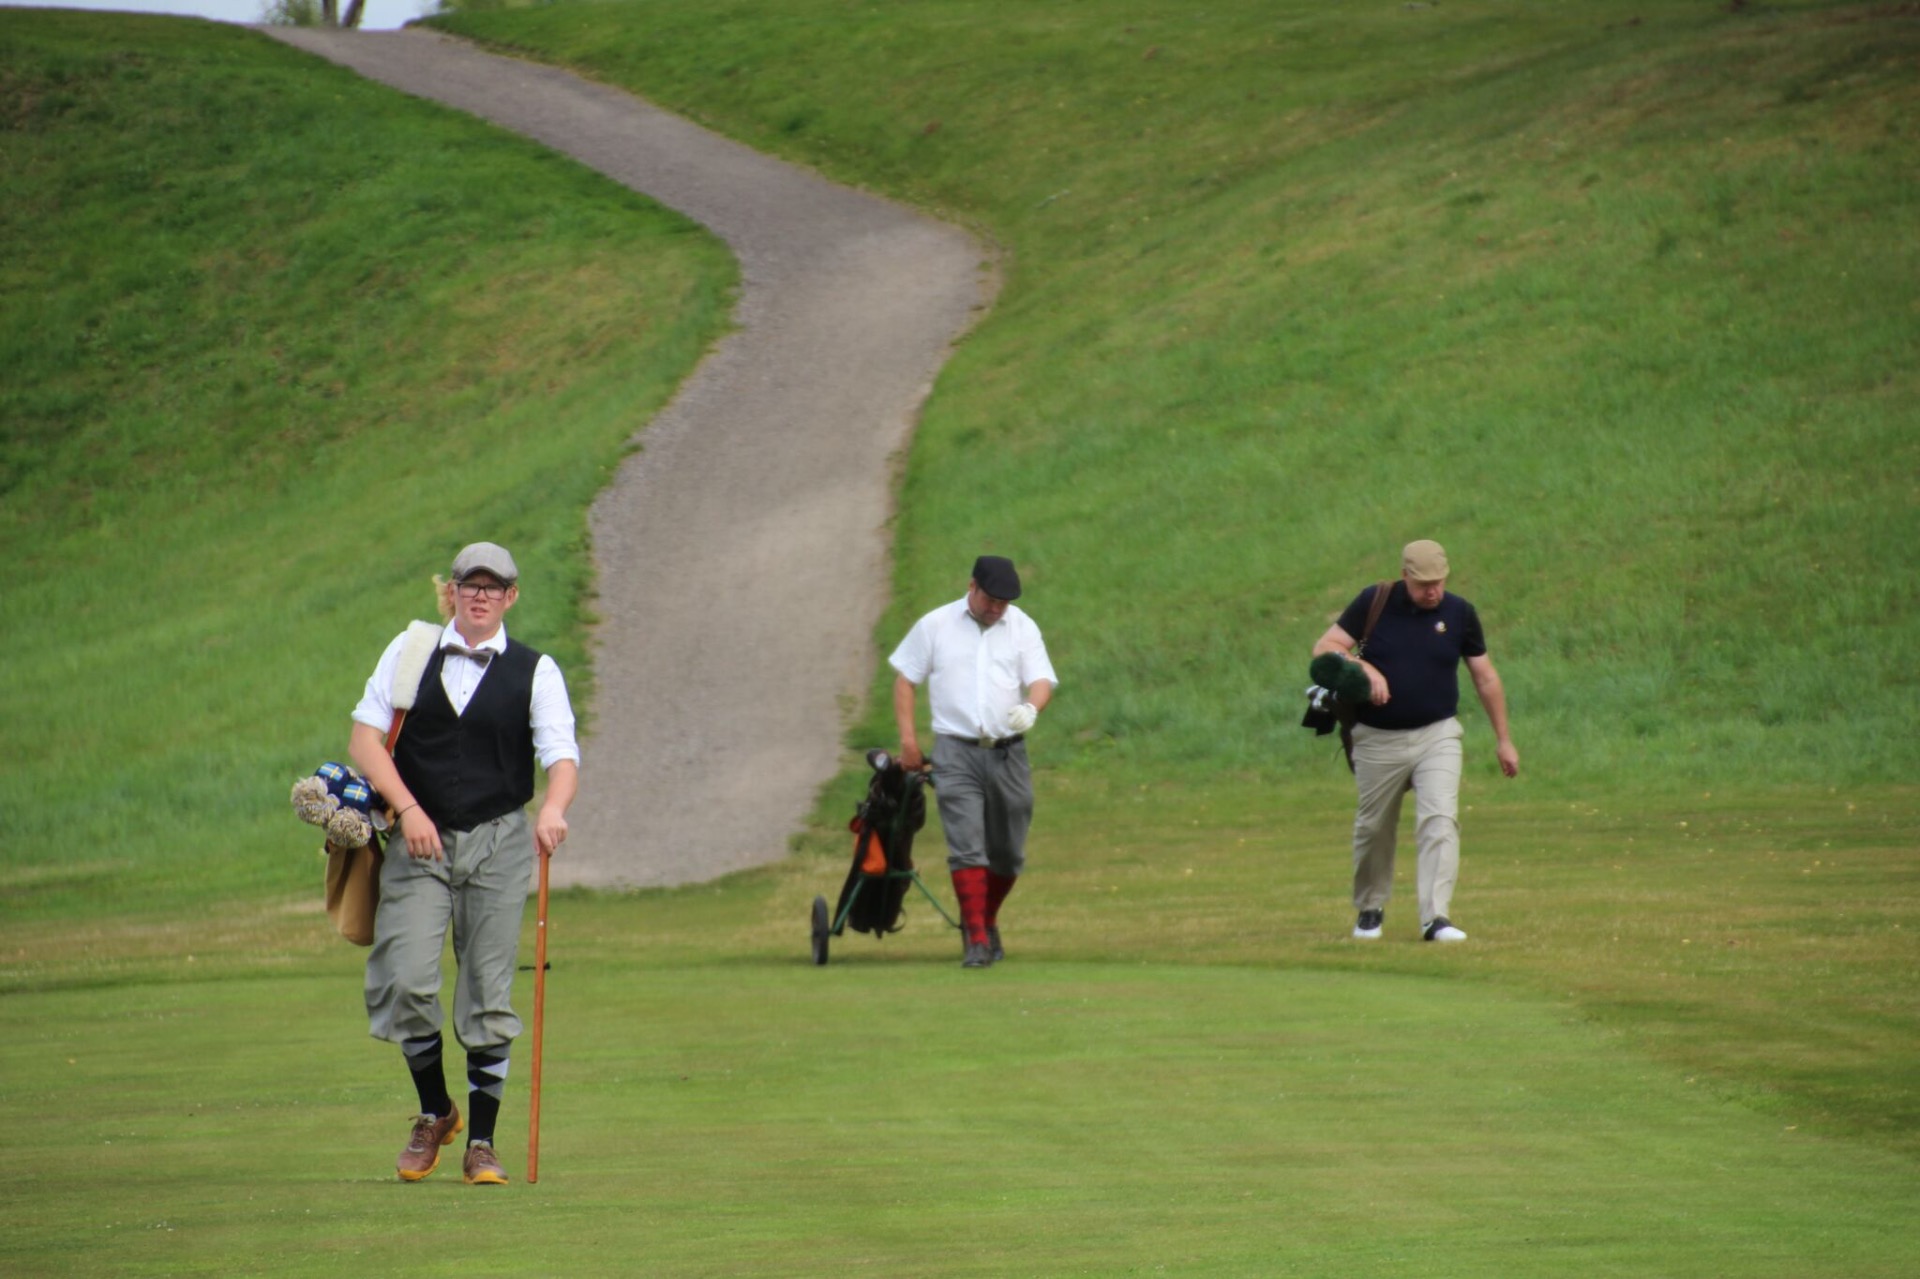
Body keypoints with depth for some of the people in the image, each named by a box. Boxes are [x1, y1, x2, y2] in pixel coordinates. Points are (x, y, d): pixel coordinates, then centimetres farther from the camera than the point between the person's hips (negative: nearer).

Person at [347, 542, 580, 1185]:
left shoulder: (534, 671, 4)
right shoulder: (410, 652, 6)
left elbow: (562, 755, -8)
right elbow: (365, 735, -1)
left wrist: (553, 808, -30)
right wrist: (407, 808, -15)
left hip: (498, 842, 0)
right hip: (418, 842, 0)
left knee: (489, 993, -1)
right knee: (407, 981, -11)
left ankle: (481, 1142, 9)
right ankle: (434, 1113, 13)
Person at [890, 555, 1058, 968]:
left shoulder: (1022, 627, 6)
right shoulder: (935, 626, 3)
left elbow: (1042, 680, -2)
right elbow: (905, 678, 8)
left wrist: (1031, 708, -26)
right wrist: (908, 738, -1)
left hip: (1008, 752, 2)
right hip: (956, 752, -2)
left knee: (1008, 854, 8)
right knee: (967, 847, -14)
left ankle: (986, 922, 31)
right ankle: (977, 940, -15)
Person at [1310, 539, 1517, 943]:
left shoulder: (1459, 614, 1)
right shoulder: (1374, 603, -3)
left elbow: (1485, 677, 9)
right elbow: (1325, 648, -4)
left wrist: (1503, 739, 11)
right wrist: (1365, 668, -23)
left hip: (1438, 735, 0)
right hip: (1378, 739, 0)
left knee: (1440, 821, -16)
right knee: (1373, 829, 10)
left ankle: (1436, 917, -20)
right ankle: (1369, 910, 32)